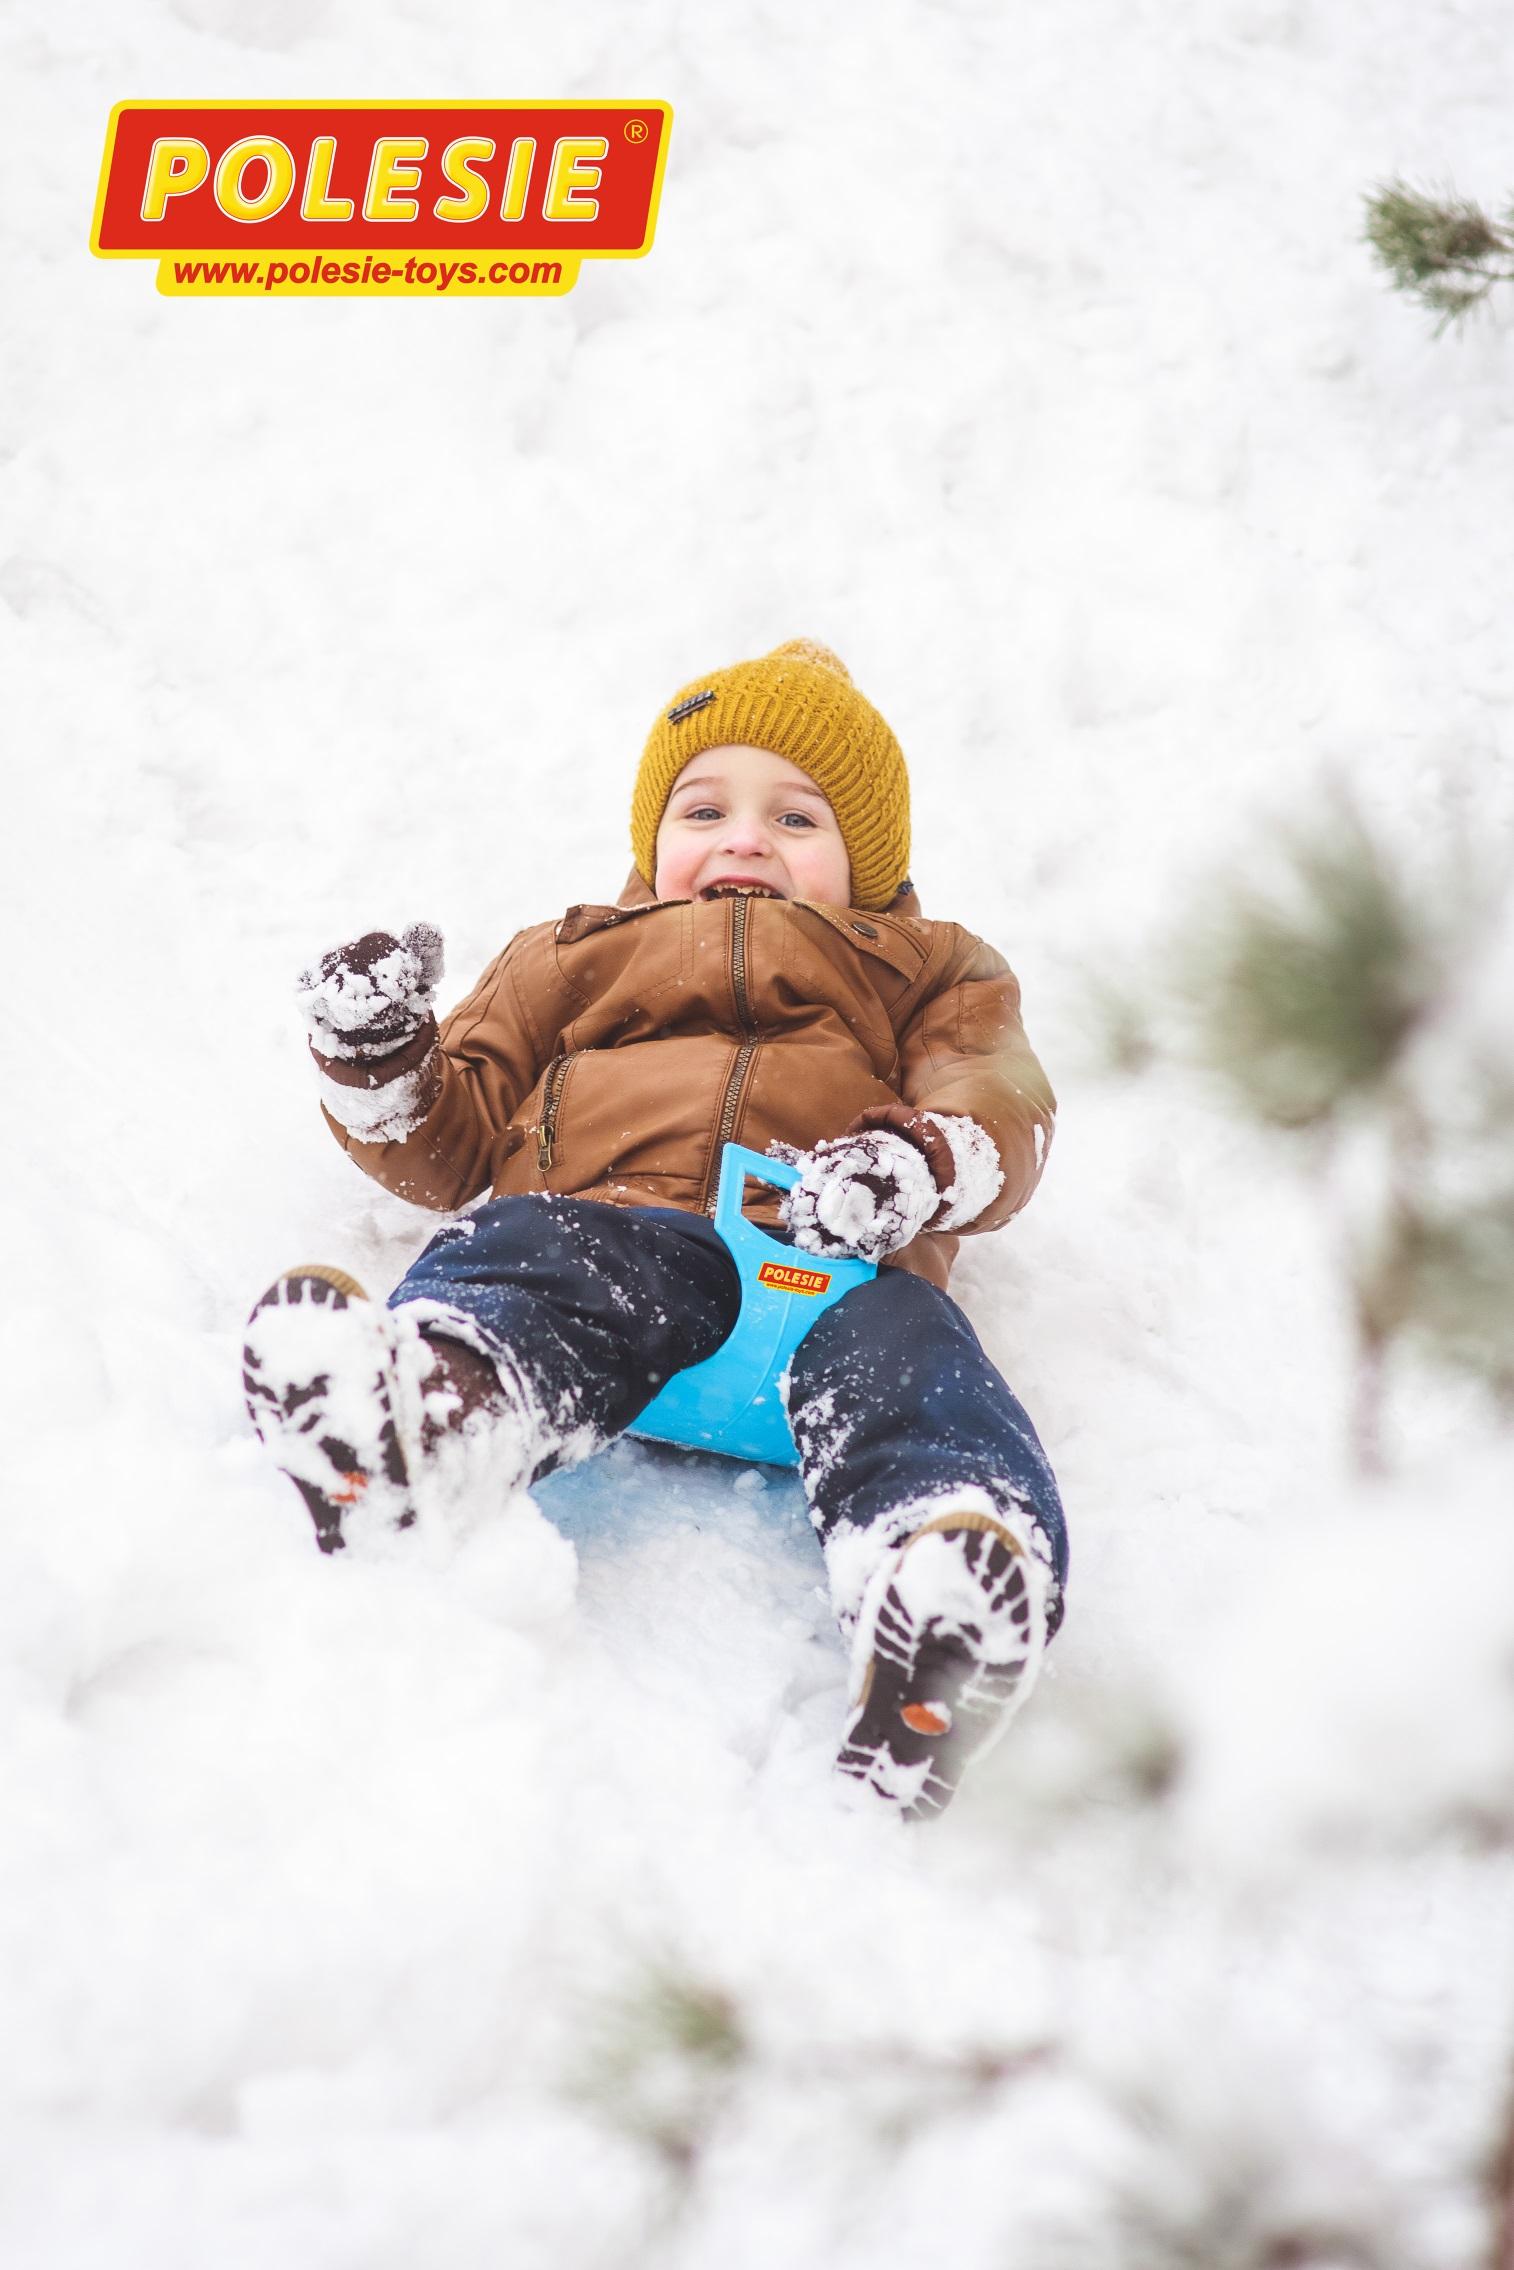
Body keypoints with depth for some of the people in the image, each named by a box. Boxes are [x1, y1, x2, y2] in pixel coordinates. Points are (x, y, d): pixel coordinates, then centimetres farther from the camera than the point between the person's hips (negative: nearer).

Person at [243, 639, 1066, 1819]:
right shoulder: (575, 958, 42)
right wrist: (382, 1069, 10)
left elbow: (997, 1104, 19)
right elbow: (461, 1138, 34)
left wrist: (920, 1160, -6)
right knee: (516, 1255, -37)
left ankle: (944, 1592, -68)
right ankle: (415, 1409, -72)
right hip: (602, 1220, 1)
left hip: (828, 1252, 0)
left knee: (898, 1347, -37)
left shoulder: (924, 971, 39)